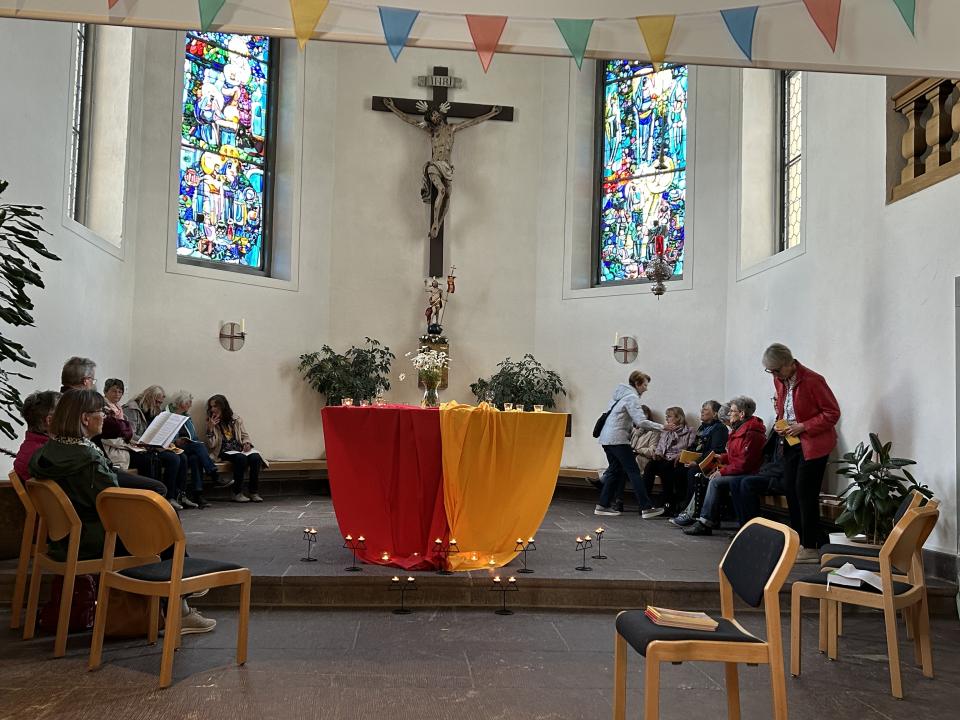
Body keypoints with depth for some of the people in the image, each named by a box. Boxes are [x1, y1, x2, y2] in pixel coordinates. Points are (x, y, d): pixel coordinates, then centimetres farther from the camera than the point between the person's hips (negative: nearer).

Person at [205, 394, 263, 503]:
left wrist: (247, 443, -4)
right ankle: (237, 493, -28)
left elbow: (245, 435, 18)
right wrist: (210, 429, -12)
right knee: (241, 458, -36)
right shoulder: (211, 423, 7)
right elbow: (211, 445, -1)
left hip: (240, 448, 3)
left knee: (255, 457, -29)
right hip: (224, 452, -3)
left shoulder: (236, 419, 12)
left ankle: (254, 492, -22)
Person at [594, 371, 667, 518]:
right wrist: (662, 427, -14)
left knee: (615, 470, 13)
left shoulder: (620, 393, 17)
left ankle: (603, 506, 11)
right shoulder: (631, 397, -12)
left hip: (606, 438, 9)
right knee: (633, 471, -7)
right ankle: (646, 508, -7)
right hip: (618, 439, -9)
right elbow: (641, 422, -20)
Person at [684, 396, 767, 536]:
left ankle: (705, 523, -19)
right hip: (738, 472, 11)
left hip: (747, 475, -11)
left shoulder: (751, 433, -19)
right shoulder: (740, 429, 15)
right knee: (710, 478, -2)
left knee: (715, 481, -23)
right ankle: (713, 520, -7)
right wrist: (721, 458, 8)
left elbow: (744, 463, -23)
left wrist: (722, 471, -18)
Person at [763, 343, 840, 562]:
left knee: (805, 493, -7)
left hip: (813, 444, -8)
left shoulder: (812, 380, -18)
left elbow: (832, 413, -15)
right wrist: (780, 424, 1)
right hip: (791, 443, 8)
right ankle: (798, 543, 19)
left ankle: (810, 549, 1)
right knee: (790, 490, 9)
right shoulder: (779, 381, 6)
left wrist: (803, 426, -20)